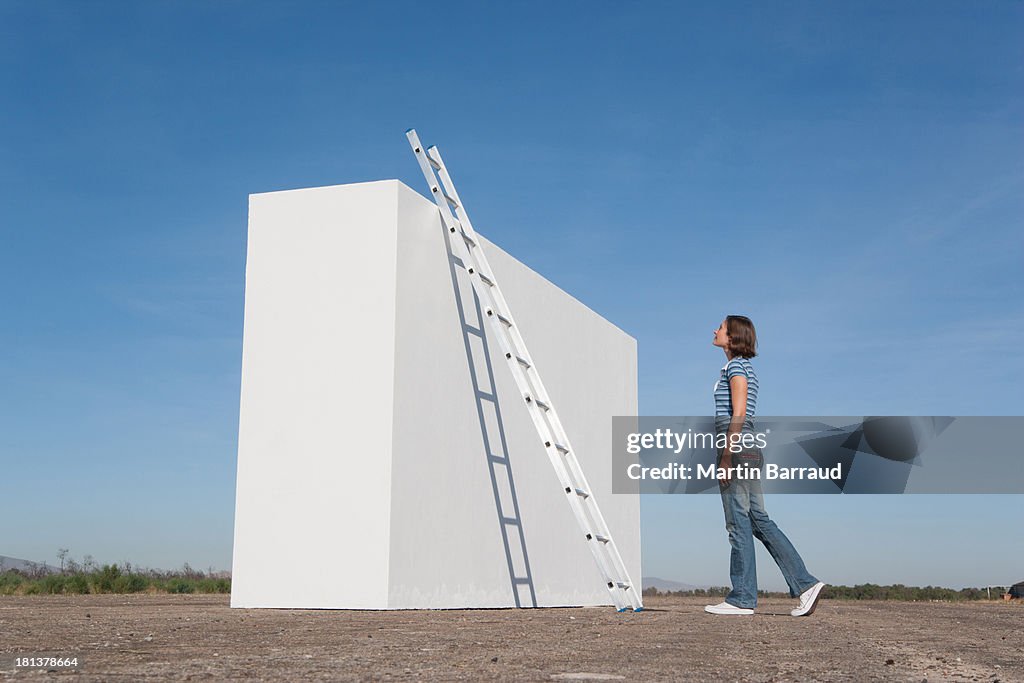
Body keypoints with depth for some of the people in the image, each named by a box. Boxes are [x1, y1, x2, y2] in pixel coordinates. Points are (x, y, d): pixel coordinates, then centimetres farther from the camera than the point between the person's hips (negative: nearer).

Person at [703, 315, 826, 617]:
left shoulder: (736, 366, -7)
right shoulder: (747, 368, 22)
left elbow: (738, 414, -16)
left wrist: (726, 456, -18)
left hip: (737, 449, -10)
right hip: (750, 450, 10)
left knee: (739, 524, -6)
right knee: (759, 521, 8)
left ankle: (742, 598, -1)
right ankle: (805, 584, 5)